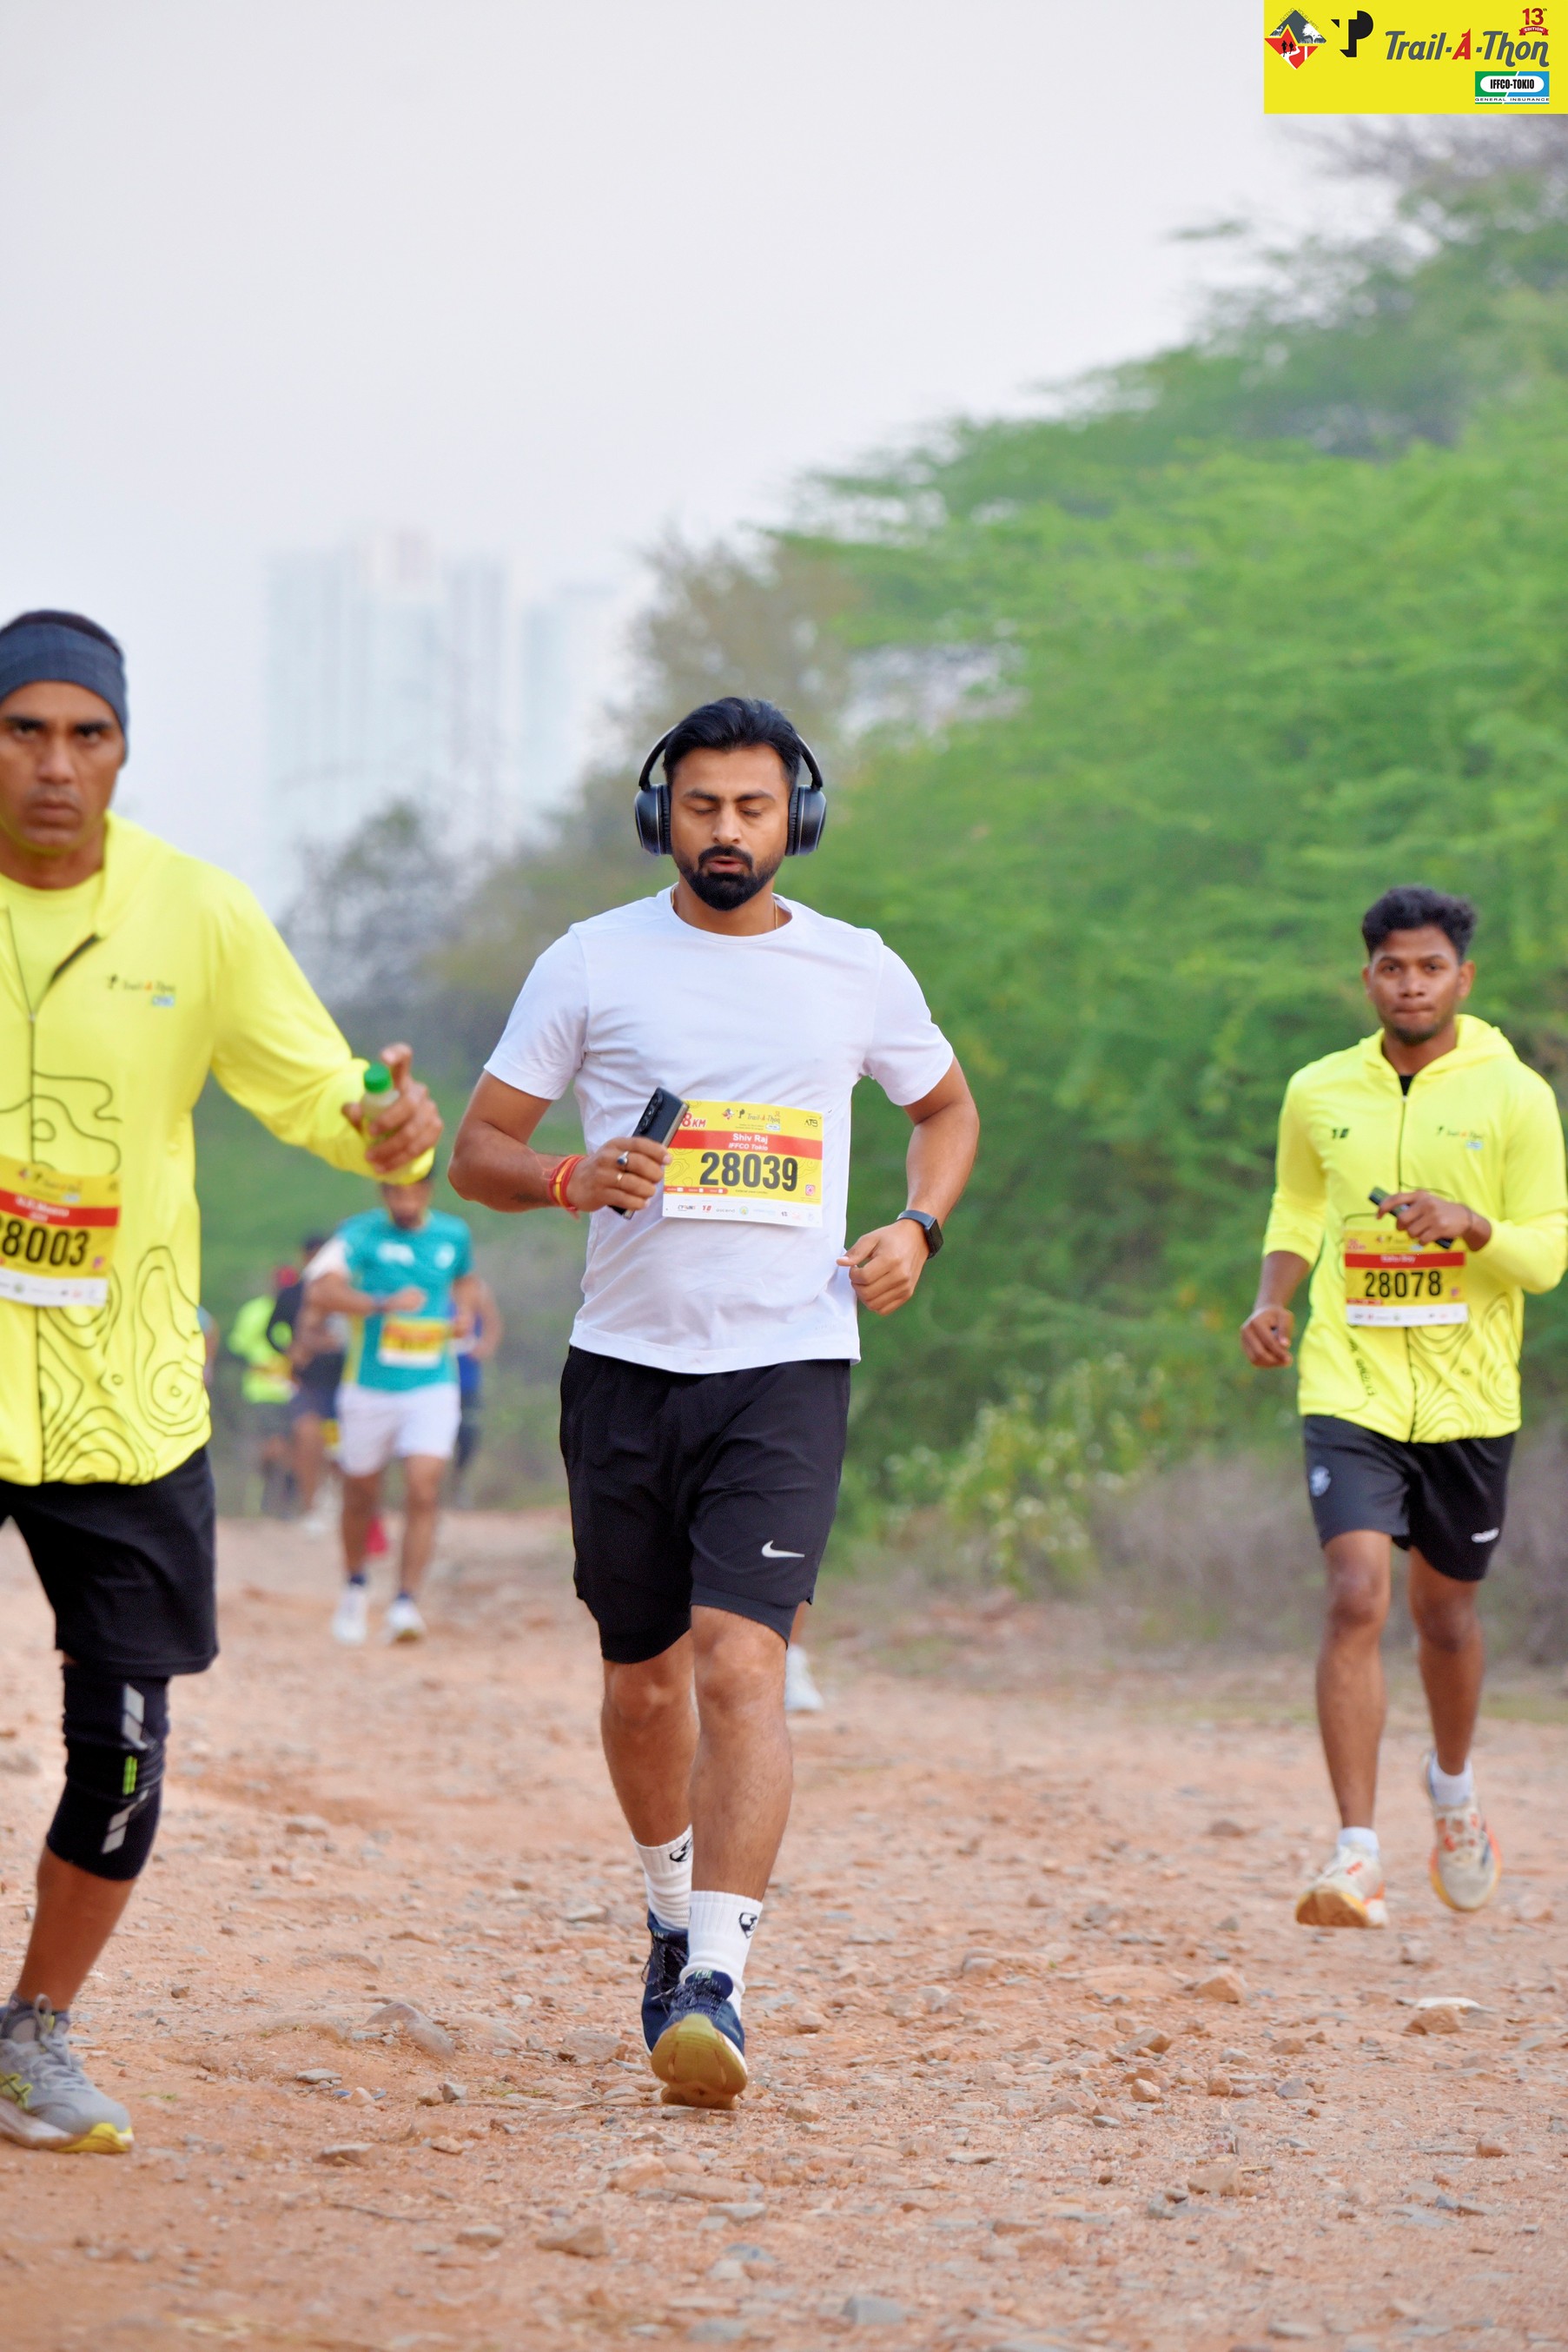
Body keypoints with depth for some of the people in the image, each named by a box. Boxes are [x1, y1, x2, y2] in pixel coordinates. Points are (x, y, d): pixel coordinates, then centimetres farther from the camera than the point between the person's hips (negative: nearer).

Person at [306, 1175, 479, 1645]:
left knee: (423, 1491, -15)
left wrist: (464, 1311, 6)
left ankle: (406, 1603, -15)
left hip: (433, 1385, 1)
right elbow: (323, 1293, -21)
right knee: (361, 1495, 12)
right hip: (369, 1388, -1)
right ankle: (354, 1585, 37)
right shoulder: (360, 1234, -7)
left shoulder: (453, 1235, 6)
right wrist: (384, 1304, -32)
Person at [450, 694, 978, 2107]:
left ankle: (718, 1981, -22)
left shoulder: (857, 972, 6)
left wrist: (919, 1227, 4)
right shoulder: (592, 962, 3)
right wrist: (573, 1180, -16)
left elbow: (948, 1107, 24)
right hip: (626, 1366, 2)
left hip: (788, 1368, -1)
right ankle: (676, 1910, 37)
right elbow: (478, 1151, 6)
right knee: (644, 1679, 12)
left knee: (741, 1664, -17)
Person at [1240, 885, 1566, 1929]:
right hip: (1349, 1388, 0)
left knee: (1446, 1610, 14)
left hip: (1469, 1400, 0)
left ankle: (1455, 1789, 45)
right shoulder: (1319, 1092, 4)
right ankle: (1358, 1857, -19)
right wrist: (1274, 1296, 2)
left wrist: (1471, 1223, -23)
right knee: (1357, 1599, -17)